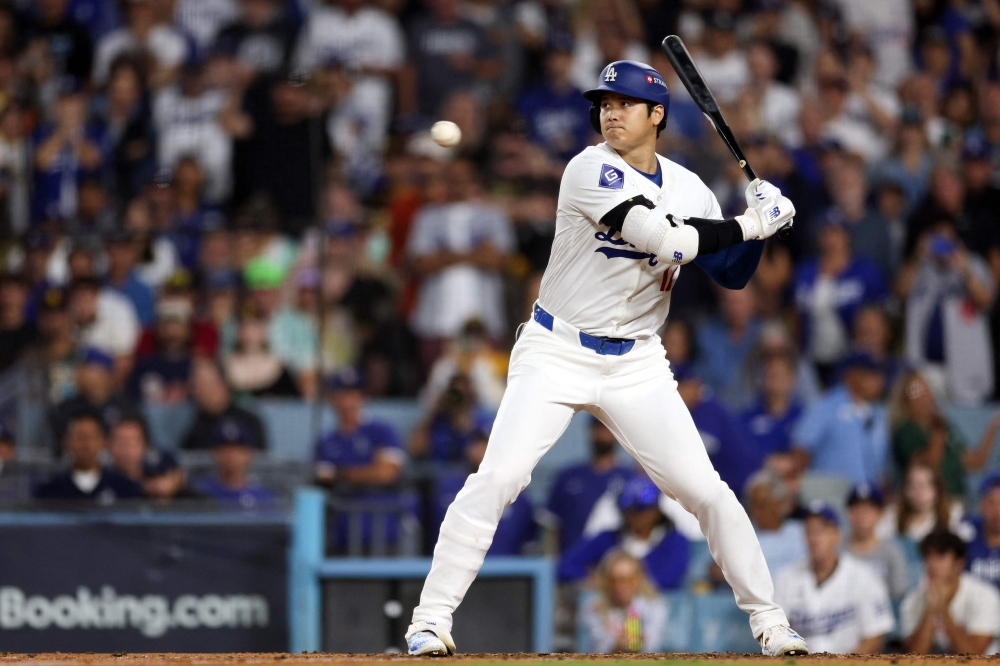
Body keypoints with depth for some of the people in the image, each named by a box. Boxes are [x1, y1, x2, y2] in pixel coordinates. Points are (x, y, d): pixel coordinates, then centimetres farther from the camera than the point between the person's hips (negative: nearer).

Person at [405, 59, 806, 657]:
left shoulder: (688, 189, 6)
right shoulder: (592, 172, -14)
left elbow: (732, 275, 10)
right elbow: (663, 241, -24)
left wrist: (757, 226, -8)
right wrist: (748, 225, -17)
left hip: (637, 365, 4)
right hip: (557, 355, -4)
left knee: (707, 491, -1)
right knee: (497, 478, -18)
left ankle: (768, 620, 12)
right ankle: (432, 619, -11)